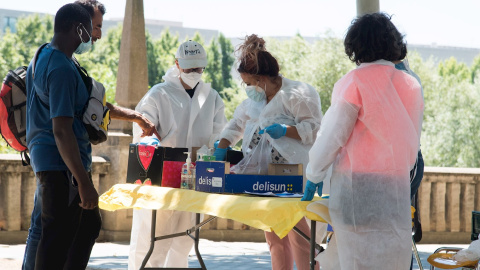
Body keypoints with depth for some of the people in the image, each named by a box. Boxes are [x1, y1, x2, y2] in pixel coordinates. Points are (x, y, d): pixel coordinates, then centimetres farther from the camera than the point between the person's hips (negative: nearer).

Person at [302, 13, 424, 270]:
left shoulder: (355, 81, -5)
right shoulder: (411, 85, 8)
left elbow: (332, 135, -4)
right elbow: (412, 142, 13)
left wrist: (313, 176, 8)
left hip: (357, 188, -4)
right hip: (397, 189, 4)